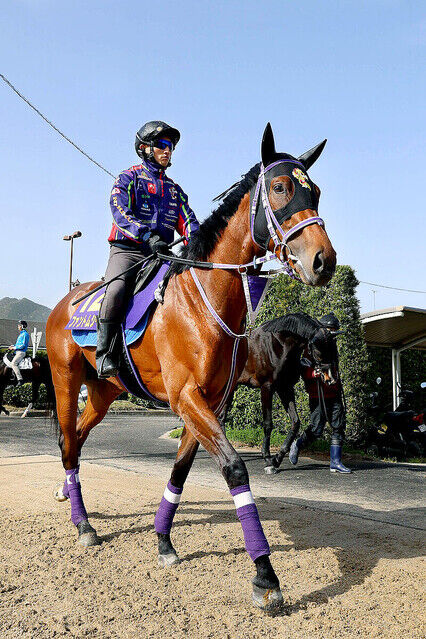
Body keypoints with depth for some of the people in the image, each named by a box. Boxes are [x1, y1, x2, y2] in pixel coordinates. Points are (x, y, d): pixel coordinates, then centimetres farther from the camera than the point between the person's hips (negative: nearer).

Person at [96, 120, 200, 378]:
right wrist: (148, 236, -27)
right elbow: (120, 213, -10)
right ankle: (104, 353, -23)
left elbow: (187, 219, 14)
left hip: (163, 254, 5)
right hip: (127, 250, -5)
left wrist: (195, 239, -11)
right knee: (116, 290, -32)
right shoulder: (128, 178, 7)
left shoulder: (174, 188, 25)